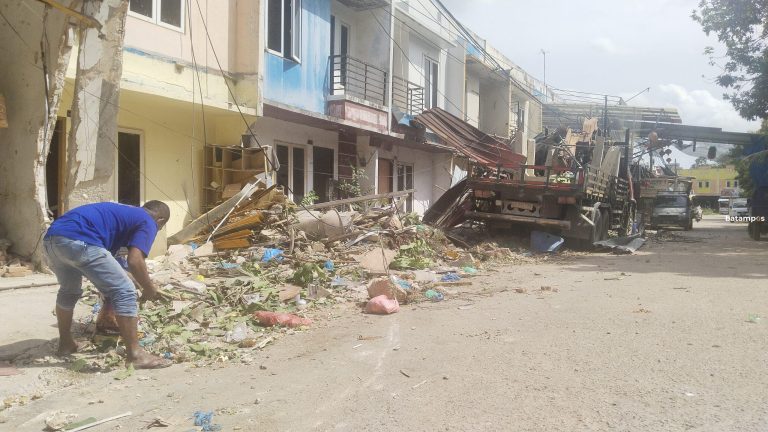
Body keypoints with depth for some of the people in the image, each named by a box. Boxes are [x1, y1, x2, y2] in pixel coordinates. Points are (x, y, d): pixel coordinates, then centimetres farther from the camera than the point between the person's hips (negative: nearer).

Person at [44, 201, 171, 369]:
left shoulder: (123, 212, 34)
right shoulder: (148, 223, 10)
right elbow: (134, 261, -7)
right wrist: (149, 289, 10)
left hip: (52, 236, 9)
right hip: (78, 241, -9)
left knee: (69, 291, 32)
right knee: (125, 292, -2)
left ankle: (65, 343, 46)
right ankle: (135, 354, -1)